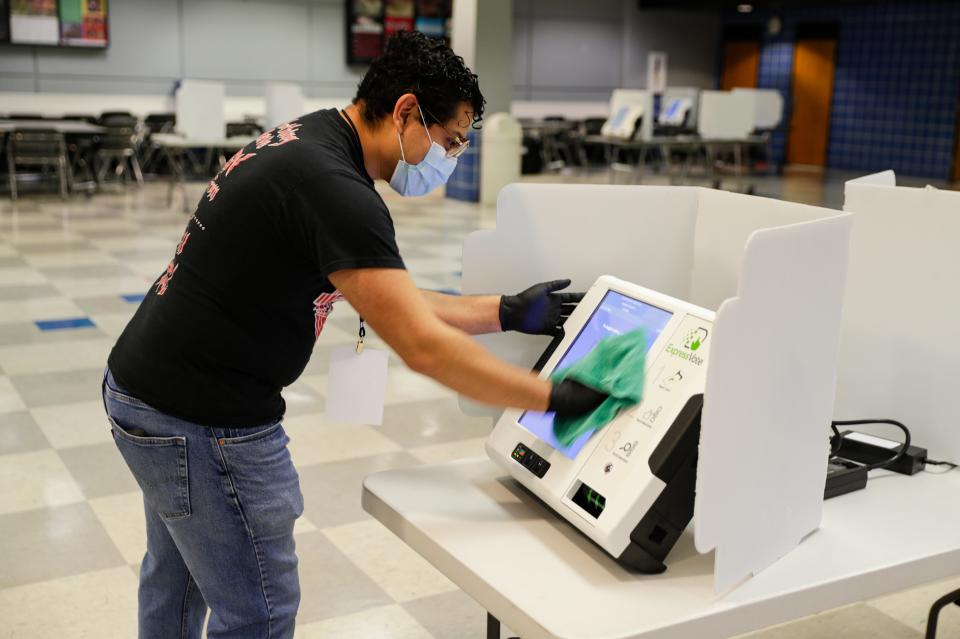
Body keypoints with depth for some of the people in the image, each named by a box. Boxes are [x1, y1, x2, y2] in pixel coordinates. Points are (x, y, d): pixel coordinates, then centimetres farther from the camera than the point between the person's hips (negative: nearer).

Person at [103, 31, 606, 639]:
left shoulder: (307, 139, 7)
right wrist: (559, 397, -21)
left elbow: (391, 299, 8)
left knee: (176, 573, 28)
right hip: (203, 423, -10)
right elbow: (423, 347, -28)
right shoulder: (334, 188, -25)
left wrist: (509, 312, 4)